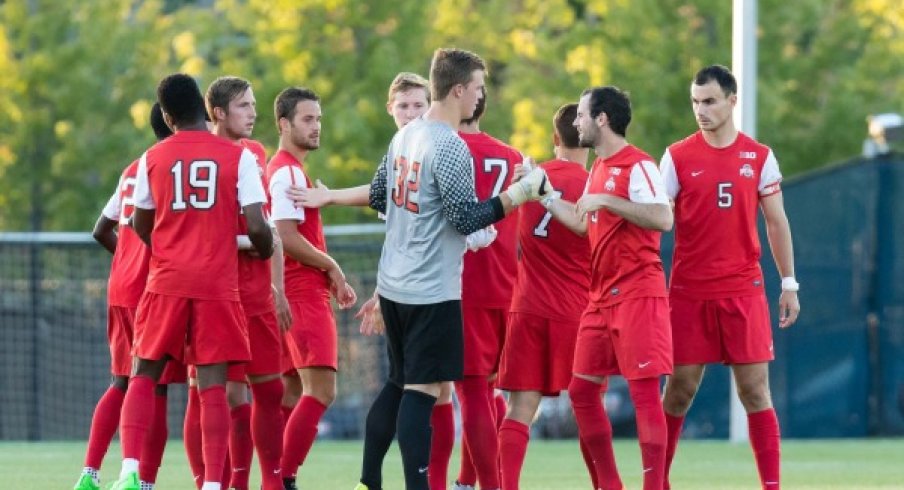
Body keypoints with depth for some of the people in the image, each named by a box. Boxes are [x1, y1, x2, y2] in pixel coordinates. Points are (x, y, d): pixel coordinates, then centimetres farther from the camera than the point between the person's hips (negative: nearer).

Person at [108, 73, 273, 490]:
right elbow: (257, 227, -9)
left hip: (166, 282, 1)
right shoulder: (238, 157, -2)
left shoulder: (153, 158, 3)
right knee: (213, 384, 0)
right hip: (218, 284, -1)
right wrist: (266, 252, 14)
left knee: (144, 374, 10)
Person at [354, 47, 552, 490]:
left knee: (398, 384, 17)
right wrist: (522, 192, -14)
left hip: (394, 285, 9)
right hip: (431, 292, -9)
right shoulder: (450, 147, -17)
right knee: (421, 391, -7)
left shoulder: (405, 137, 9)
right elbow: (468, 218, -18)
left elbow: (378, 196, 18)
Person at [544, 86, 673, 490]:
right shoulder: (599, 168, 16)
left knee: (644, 392, -11)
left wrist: (606, 200, -23)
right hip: (602, 297, 10)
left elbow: (663, 218, -24)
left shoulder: (637, 165, -12)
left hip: (637, 294, -10)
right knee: (581, 391, 10)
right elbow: (582, 222, 27)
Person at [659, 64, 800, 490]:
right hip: (688, 291, -1)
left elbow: (776, 223, 10)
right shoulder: (677, 157, 1)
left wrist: (789, 284, 9)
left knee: (755, 389, -2)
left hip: (744, 290, 1)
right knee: (680, 388, 2)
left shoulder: (759, 157, 5)